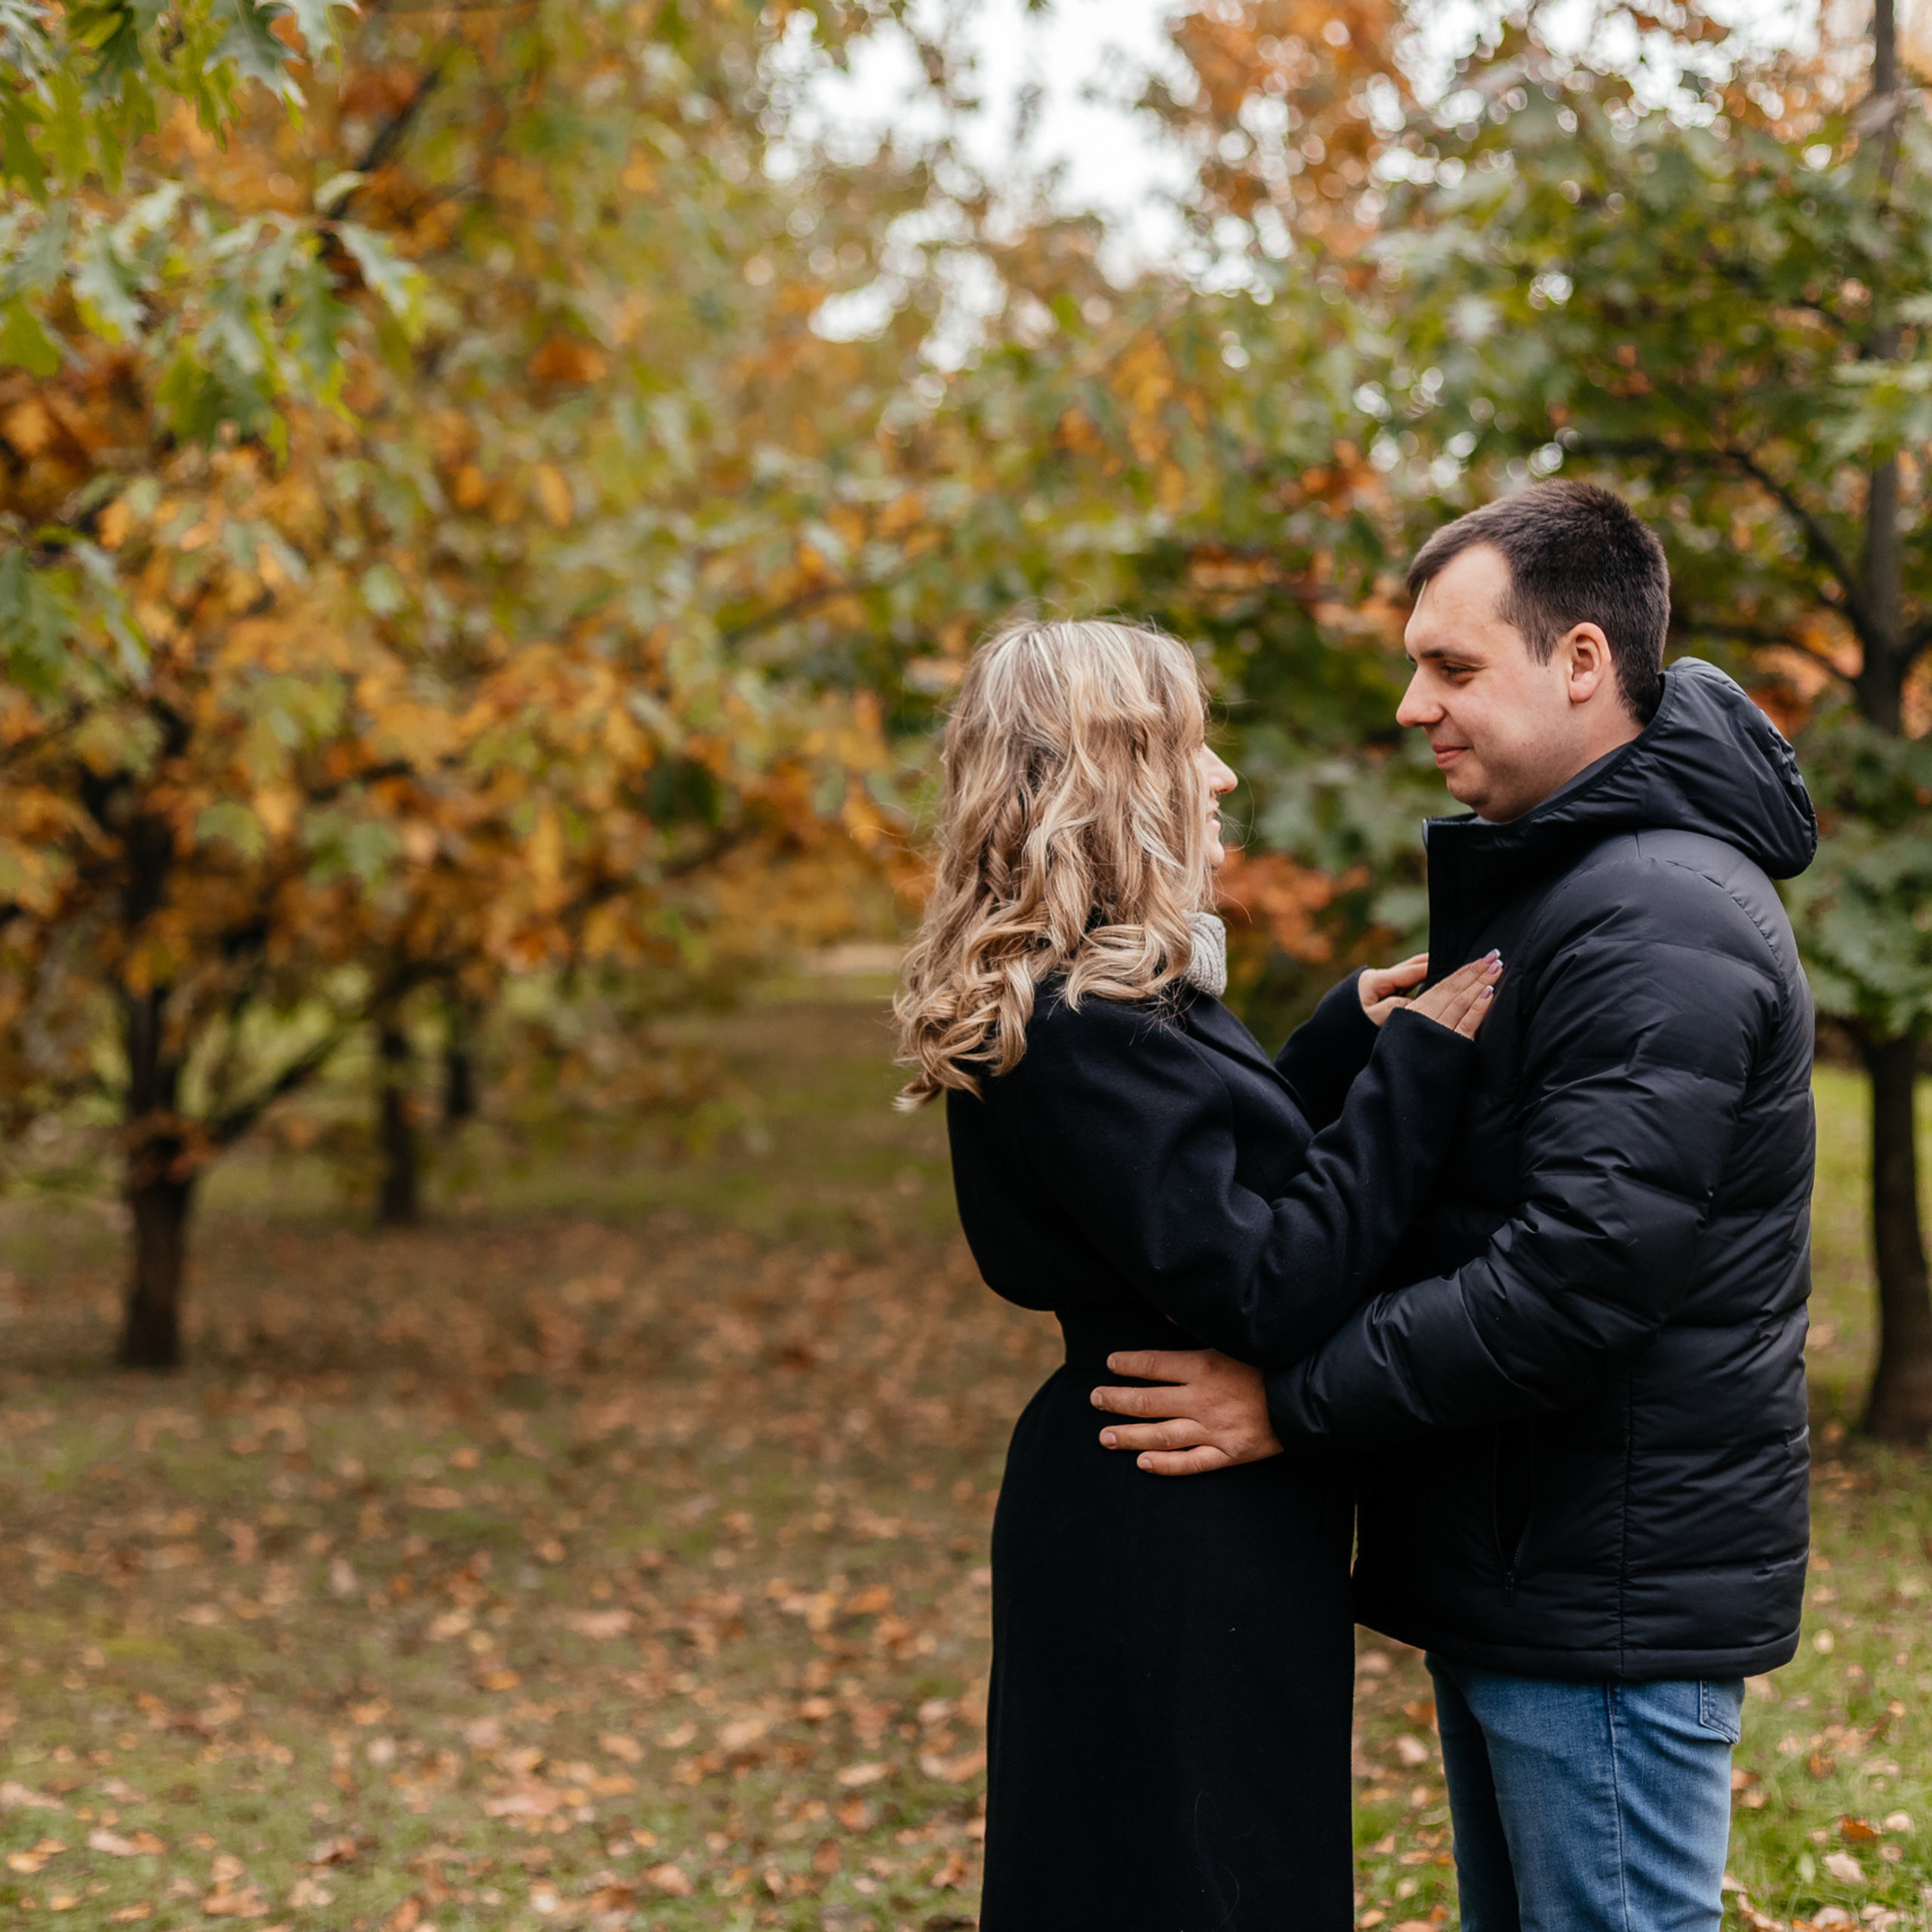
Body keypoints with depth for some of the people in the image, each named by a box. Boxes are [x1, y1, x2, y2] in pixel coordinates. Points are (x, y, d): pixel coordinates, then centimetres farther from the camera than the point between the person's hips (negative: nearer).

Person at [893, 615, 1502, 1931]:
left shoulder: (1102, 998, 10)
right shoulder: (1082, 1028, -22)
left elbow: (1218, 1170, 16)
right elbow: (1264, 1289, -25)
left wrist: (1350, 1037, 7)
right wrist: (1413, 1070, -20)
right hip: (1178, 1560, -10)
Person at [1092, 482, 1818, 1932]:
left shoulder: (1662, 917, -20)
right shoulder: (1543, 880, 15)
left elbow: (1579, 1279, -27)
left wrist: (1296, 1400, -22)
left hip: (1615, 1599, -10)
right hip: (1516, 1570, 10)